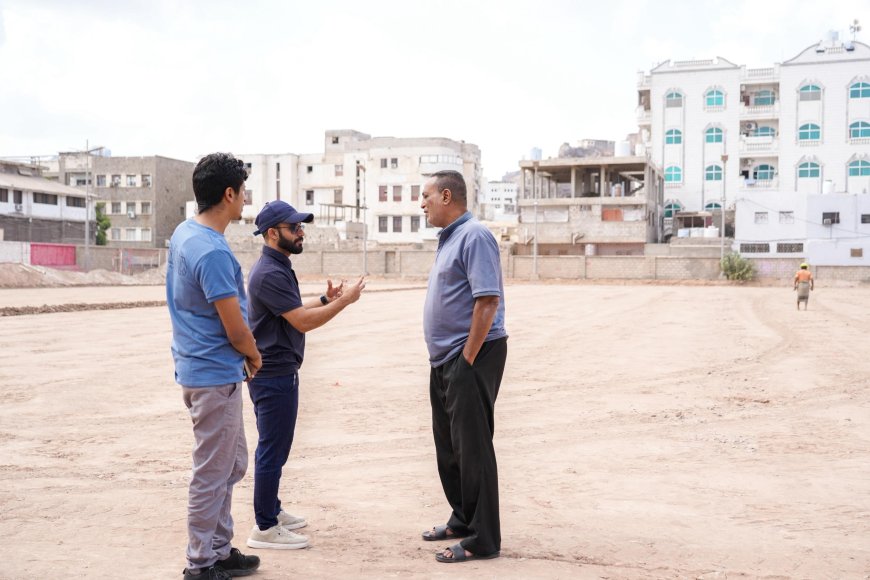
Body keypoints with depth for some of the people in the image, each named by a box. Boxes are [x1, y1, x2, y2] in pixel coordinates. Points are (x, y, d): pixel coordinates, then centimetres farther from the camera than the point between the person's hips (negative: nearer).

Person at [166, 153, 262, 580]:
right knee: (212, 474, 2)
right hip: (216, 375, -10)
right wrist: (254, 357, 2)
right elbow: (235, 328, -20)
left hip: (198, 366, 10)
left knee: (232, 465, 19)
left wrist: (243, 355, 13)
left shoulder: (183, 233, 7)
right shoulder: (213, 252, -23)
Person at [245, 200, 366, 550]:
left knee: (273, 446, 18)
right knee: (273, 449, -4)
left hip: (277, 372, 11)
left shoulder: (279, 268, 14)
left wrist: (326, 299, 10)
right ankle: (264, 529, 3)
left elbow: (294, 311, 22)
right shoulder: (269, 273, -20)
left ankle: (271, 511, 30)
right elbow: (303, 322, -23)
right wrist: (344, 301, -16)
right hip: (273, 374, -11)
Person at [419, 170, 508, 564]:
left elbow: (488, 300, -22)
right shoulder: (449, 238, 16)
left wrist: (468, 358, -22)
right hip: (445, 358, 10)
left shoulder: (474, 236, -15)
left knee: (472, 447, -5)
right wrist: (449, 358, 15)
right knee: (449, 445, 17)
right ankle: (462, 520, 31)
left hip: (470, 357, -10)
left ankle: (482, 540, 3)